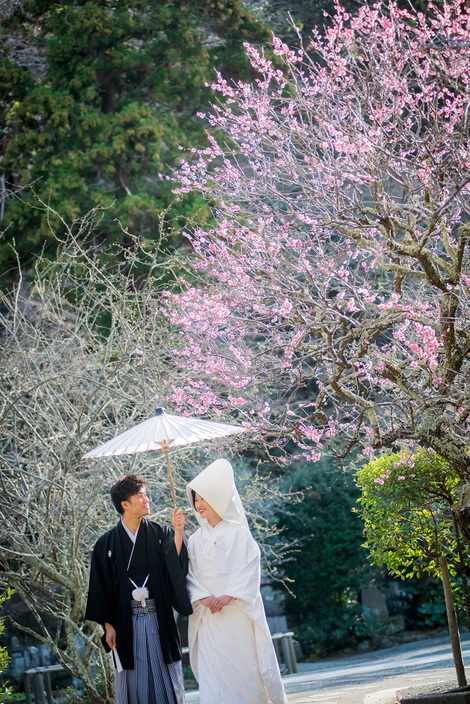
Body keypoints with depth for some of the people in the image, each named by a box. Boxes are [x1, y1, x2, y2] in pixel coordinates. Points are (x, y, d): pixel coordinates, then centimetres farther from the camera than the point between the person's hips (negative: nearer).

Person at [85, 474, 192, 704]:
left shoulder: (161, 534, 2)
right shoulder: (107, 544, 1)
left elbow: (177, 569, -11)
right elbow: (101, 588, 3)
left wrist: (178, 533, -21)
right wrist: (108, 626, 0)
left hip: (159, 618, 1)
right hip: (126, 623, -1)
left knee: (165, 677, 5)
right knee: (134, 682, 5)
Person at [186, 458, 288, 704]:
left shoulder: (239, 533, 1)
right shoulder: (195, 539, 9)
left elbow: (250, 569, -6)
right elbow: (190, 575, 6)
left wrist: (228, 596, -17)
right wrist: (203, 598, -12)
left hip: (239, 615, -2)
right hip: (209, 618, 2)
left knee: (248, 669, 2)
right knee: (213, 674, -4)